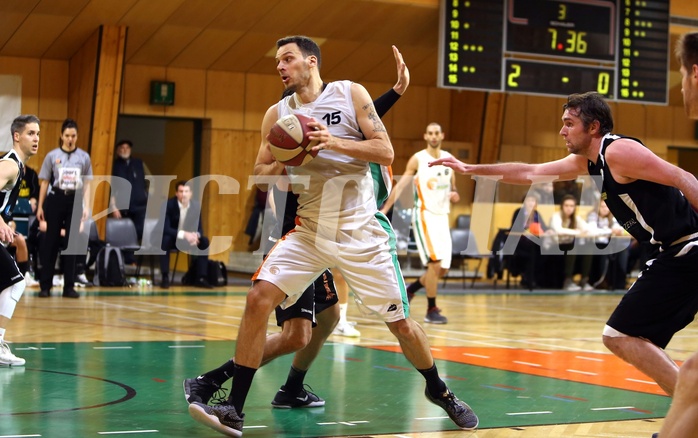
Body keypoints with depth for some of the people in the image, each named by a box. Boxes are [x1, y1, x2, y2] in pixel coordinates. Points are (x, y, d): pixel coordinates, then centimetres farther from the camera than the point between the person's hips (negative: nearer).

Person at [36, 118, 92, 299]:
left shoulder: (84, 157, 4)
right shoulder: (52, 156, 1)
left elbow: (87, 184, 7)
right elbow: (45, 182, 5)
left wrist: (86, 207, 0)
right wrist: (40, 206, 2)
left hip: (75, 201, 1)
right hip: (56, 199, -1)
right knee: (51, 241, 1)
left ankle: (69, 286, 8)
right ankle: (45, 285, 6)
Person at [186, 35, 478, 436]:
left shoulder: (350, 93, -4)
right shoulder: (277, 114, 5)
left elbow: (386, 152, -9)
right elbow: (260, 177, 9)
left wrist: (334, 142, -22)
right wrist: (281, 163, -13)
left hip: (361, 232, -2)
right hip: (309, 232, 2)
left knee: (400, 322, 3)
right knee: (258, 299, -16)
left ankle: (439, 391, 30)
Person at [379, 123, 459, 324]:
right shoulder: (417, 159, -5)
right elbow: (400, 185, -8)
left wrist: (454, 195, -4)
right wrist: (384, 209, -17)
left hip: (442, 216, 6)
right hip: (424, 215, -6)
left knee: (443, 269, 6)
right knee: (435, 263, -16)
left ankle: (410, 290, 29)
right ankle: (431, 310, -4)